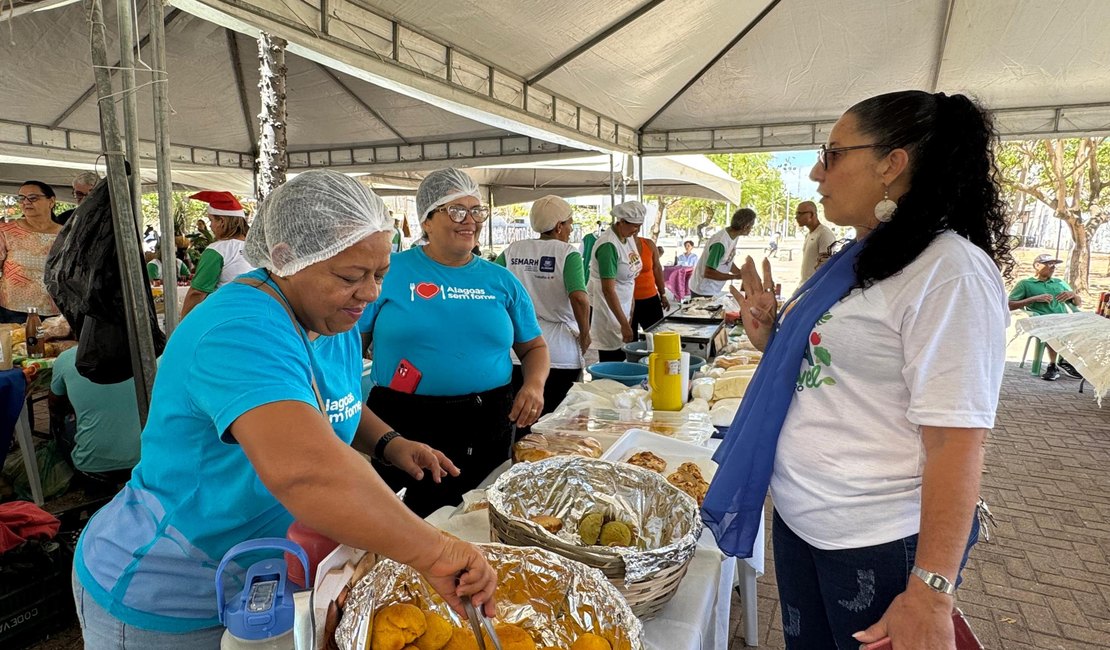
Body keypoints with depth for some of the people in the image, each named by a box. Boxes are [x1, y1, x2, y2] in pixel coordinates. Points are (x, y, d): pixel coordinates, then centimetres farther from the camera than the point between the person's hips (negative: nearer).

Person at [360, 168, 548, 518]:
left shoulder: (502, 281, 7)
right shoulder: (389, 271, -2)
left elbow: (534, 346, 14)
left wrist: (535, 384, -6)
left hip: (489, 428, 3)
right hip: (404, 427, -2)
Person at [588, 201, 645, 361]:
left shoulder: (629, 237, 4)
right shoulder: (608, 246, -22)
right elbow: (608, 289, -24)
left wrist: (631, 313, 10)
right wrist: (624, 324, -24)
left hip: (624, 305, 8)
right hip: (606, 307, -8)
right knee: (612, 359, -1)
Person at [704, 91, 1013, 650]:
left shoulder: (950, 271, -18)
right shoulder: (861, 260, 9)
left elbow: (956, 441, -23)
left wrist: (930, 593, -23)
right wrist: (771, 338, 1)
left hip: (880, 543, -8)